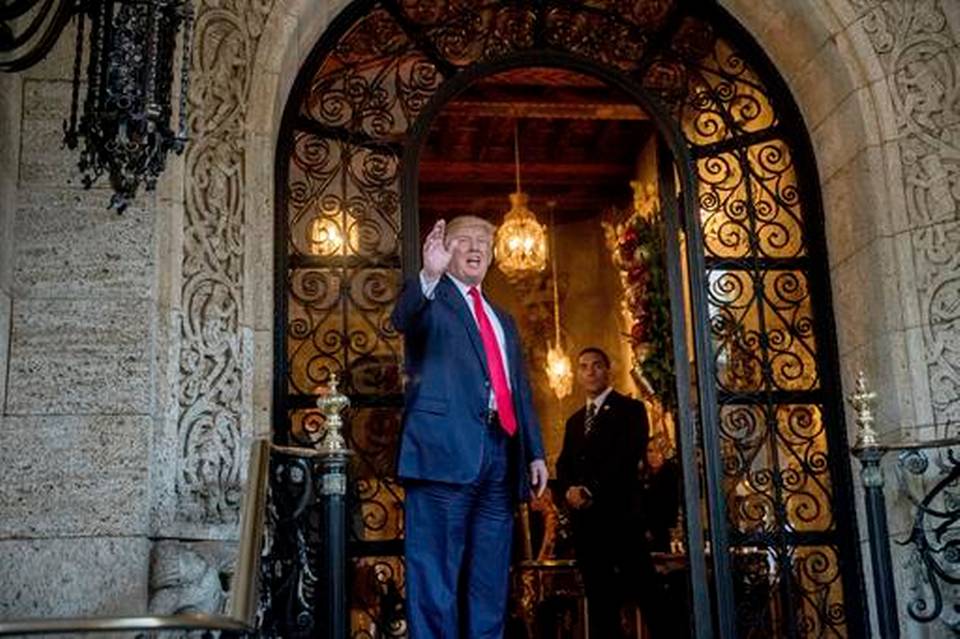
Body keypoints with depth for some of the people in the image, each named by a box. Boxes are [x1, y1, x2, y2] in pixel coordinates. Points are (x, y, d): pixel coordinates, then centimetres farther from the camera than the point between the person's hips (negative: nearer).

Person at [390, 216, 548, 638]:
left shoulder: (504, 321, 27)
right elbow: (403, 319, -17)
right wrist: (430, 275, -35)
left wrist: (535, 452, 13)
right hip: (446, 448, -6)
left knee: (490, 584, 9)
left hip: (500, 451, 7)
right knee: (435, 576, -8)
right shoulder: (429, 298, 8)